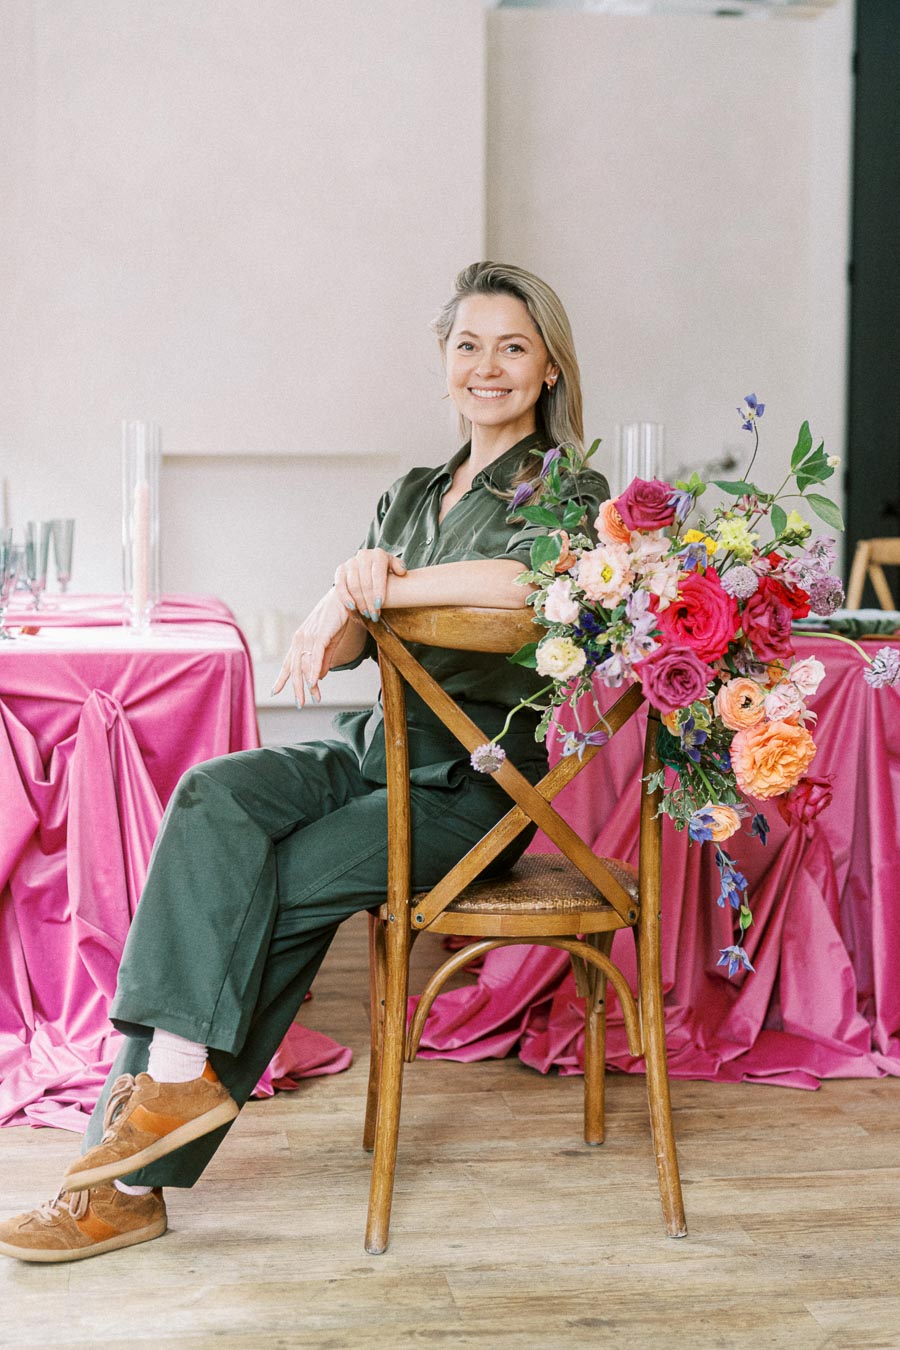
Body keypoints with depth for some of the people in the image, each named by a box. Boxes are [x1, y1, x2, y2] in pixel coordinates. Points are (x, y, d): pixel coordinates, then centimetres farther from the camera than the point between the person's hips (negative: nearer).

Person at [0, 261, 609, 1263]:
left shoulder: (567, 490, 0)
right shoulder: (411, 495, 19)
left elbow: (540, 576, -26)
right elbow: (338, 644, 8)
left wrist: (375, 589, -23)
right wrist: (355, 585, -15)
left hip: (474, 779, -5)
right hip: (378, 747, 6)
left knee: (259, 890, -23)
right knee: (213, 798, -24)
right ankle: (177, 1075, -30)